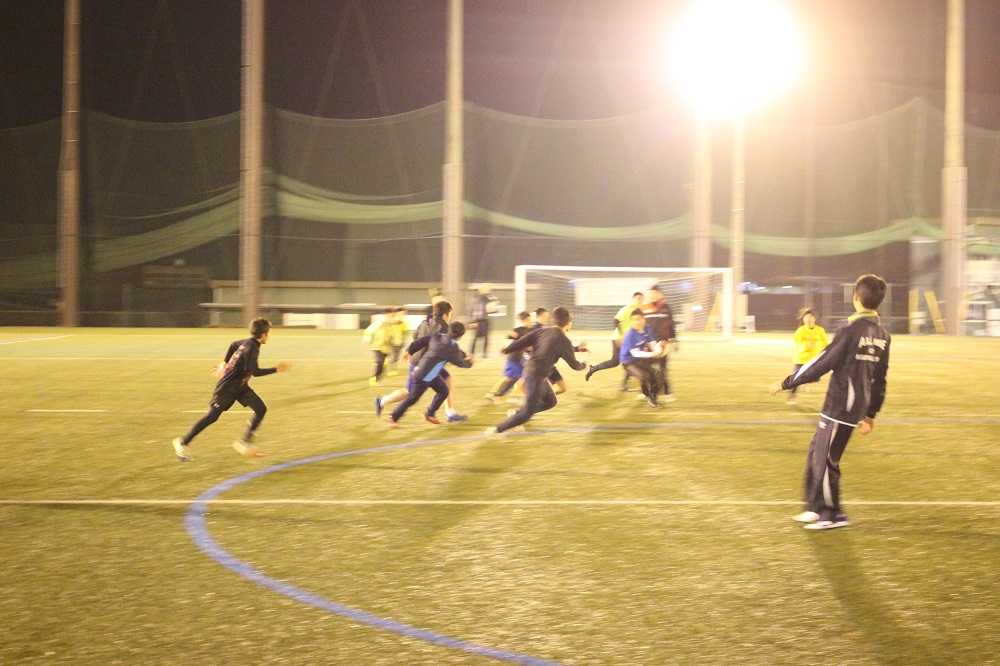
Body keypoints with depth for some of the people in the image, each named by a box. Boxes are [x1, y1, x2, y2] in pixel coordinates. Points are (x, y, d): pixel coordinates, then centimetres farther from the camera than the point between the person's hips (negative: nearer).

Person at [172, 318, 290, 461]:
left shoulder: (247, 342, 3)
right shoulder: (252, 348, -24)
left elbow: (234, 345, 22)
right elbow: (255, 371, -28)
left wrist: (225, 363, 31)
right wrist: (276, 369, -23)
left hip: (240, 386, 9)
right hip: (227, 387, -9)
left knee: (261, 409, -4)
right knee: (212, 416, -3)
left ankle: (245, 442, 2)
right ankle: (182, 443, 9)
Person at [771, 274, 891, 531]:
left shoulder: (852, 330, -17)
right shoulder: (883, 335, 7)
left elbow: (823, 362, -15)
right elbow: (880, 379, 13)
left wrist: (787, 383, -7)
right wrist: (871, 414, 21)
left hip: (839, 407, -8)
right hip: (857, 408, 8)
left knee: (825, 459, 1)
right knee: (816, 453, 17)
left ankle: (833, 515, 8)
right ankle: (816, 508, 23)